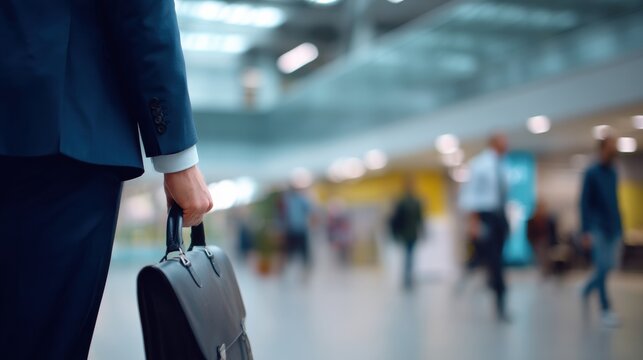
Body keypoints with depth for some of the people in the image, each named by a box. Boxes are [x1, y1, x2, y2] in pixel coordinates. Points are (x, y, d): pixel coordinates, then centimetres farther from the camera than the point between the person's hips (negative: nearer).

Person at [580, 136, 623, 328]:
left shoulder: (613, 173, 12)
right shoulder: (591, 173, -5)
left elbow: (614, 202, 17)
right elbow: (584, 202, -7)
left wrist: (619, 227, 13)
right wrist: (586, 231, -13)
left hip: (613, 228, 6)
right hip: (598, 228, -6)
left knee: (609, 266, 6)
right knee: (603, 267, -10)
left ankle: (588, 288, 32)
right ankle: (606, 310, -6)